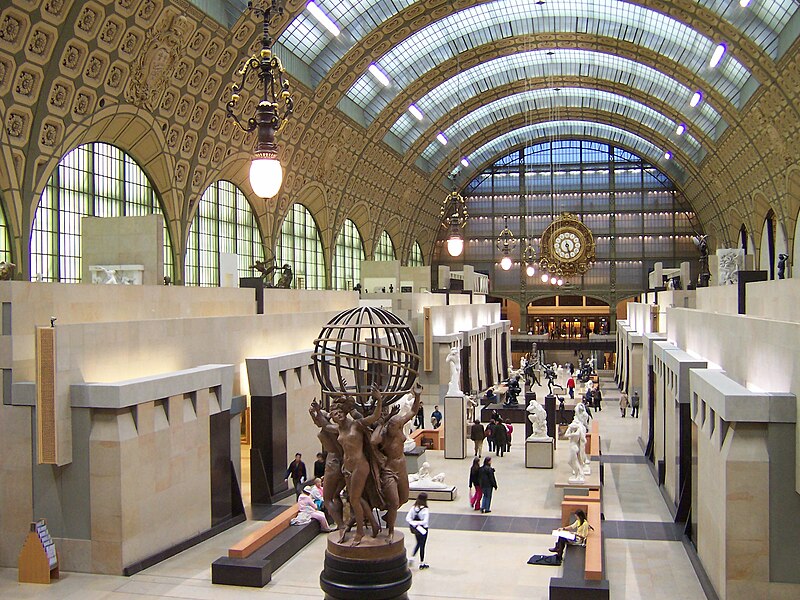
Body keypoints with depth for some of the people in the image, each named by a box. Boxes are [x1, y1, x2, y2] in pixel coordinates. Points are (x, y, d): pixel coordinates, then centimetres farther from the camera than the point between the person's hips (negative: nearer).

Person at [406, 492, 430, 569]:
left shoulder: (413, 508, -7)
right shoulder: (425, 510, -21)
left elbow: (407, 518, -10)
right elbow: (425, 521, -27)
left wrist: (414, 523, -14)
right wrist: (418, 523, -17)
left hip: (416, 529, 5)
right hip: (423, 530, -5)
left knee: (418, 543, 27)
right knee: (422, 545, 10)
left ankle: (412, 557, 21)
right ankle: (422, 563, 21)